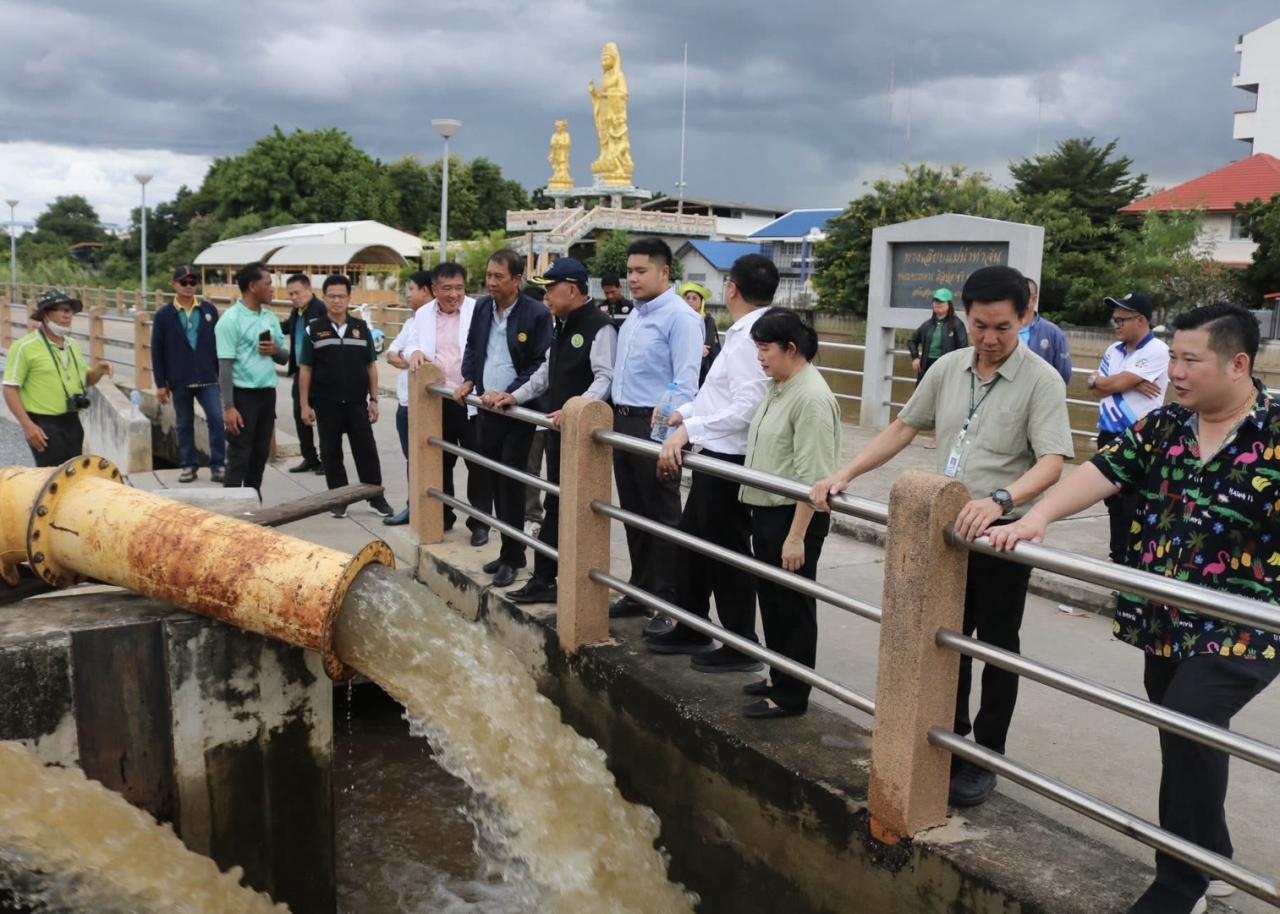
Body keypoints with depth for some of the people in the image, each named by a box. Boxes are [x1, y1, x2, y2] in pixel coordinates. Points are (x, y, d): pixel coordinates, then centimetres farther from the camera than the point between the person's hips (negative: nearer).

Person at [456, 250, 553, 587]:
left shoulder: (537, 314, -13)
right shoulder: (482, 307, 6)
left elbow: (541, 365, -13)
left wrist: (508, 394, -20)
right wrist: (468, 380, 3)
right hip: (486, 409, 6)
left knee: (511, 483, -3)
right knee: (495, 482, 11)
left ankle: (512, 557, 8)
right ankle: (510, 550, 23)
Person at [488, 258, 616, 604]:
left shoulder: (599, 327, -15)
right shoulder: (562, 326, 14)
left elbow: (605, 380, -24)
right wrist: (517, 396, 15)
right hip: (557, 427, 9)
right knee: (556, 505, 14)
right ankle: (544, 579, 23)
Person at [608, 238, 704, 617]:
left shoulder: (679, 317, -12)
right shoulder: (633, 317, 16)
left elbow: (686, 383, -18)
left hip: (654, 426, -9)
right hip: (622, 422, 9)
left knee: (662, 516, 0)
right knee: (633, 513, 15)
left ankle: (667, 602, 10)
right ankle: (640, 590, 27)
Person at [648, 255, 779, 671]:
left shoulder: (751, 338, -20)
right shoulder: (743, 333, 9)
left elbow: (746, 408, -26)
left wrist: (688, 429, -24)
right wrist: (686, 412, 14)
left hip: (729, 460, -10)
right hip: (714, 457, 10)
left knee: (727, 551, 3)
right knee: (692, 542, 20)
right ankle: (691, 629, 35)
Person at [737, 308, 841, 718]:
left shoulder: (812, 398, -20)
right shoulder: (776, 387, 9)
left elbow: (811, 477, -23)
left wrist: (797, 536, -23)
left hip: (794, 515, -9)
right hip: (767, 510, 9)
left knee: (792, 605, 3)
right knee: (770, 598, 19)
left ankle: (790, 695, 15)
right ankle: (777, 675, 35)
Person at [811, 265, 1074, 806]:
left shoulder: (1041, 381, -13)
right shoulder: (948, 369, 3)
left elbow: (1052, 463, -23)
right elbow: (903, 429, 9)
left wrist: (999, 500, -41)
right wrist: (844, 475, 1)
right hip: (947, 529, 5)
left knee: (997, 647, 9)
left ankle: (985, 760, 23)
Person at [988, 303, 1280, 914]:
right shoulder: (1164, 424, 4)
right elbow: (1103, 470, -6)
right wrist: (1037, 516, -21)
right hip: (1165, 624, 6)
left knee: (1188, 728, -20)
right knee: (1187, 743, 16)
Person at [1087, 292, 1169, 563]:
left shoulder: (1156, 351, -12)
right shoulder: (1114, 350, 12)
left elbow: (1117, 383, -20)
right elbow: (1096, 391, 5)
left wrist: (1096, 380, 1)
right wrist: (1132, 385, -10)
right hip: (1109, 436, 8)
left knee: (1134, 506, -3)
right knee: (1114, 501, 16)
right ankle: (1117, 557, 27)